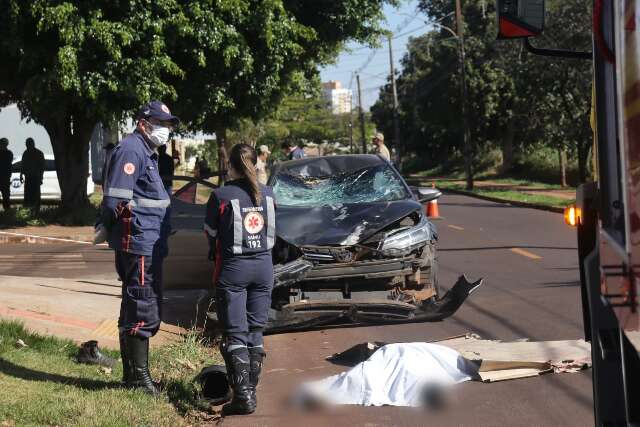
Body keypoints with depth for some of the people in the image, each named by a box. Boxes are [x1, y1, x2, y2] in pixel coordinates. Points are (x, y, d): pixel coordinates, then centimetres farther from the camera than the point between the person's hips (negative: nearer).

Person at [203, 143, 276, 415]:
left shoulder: (221, 195, -10)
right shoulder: (268, 194, 4)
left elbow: (211, 233, -1)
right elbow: (272, 232, 10)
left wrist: (215, 255, 15)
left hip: (232, 269, -4)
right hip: (263, 267, 4)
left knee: (235, 334, -2)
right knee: (255, 332, 12)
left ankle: (243, 395, -8)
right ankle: (251, 389, 16)